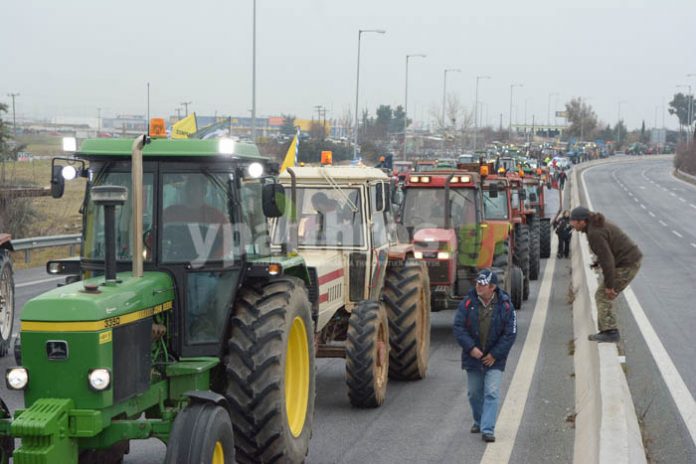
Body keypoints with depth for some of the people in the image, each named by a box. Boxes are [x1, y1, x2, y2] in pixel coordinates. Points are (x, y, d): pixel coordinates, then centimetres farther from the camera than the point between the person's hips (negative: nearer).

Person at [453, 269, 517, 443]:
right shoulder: (468, 302, -7)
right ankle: (479, 421, 35)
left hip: (494, 359, -2)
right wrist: (471, 348, -17)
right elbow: (458, 327, -7)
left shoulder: (505, 305, -9)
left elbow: (510, 333, -7)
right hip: (472, 357, 2)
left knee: (491, 393, -10)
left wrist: (495, 354, -11)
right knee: (475, 393, 14)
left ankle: (488, 429, -11)